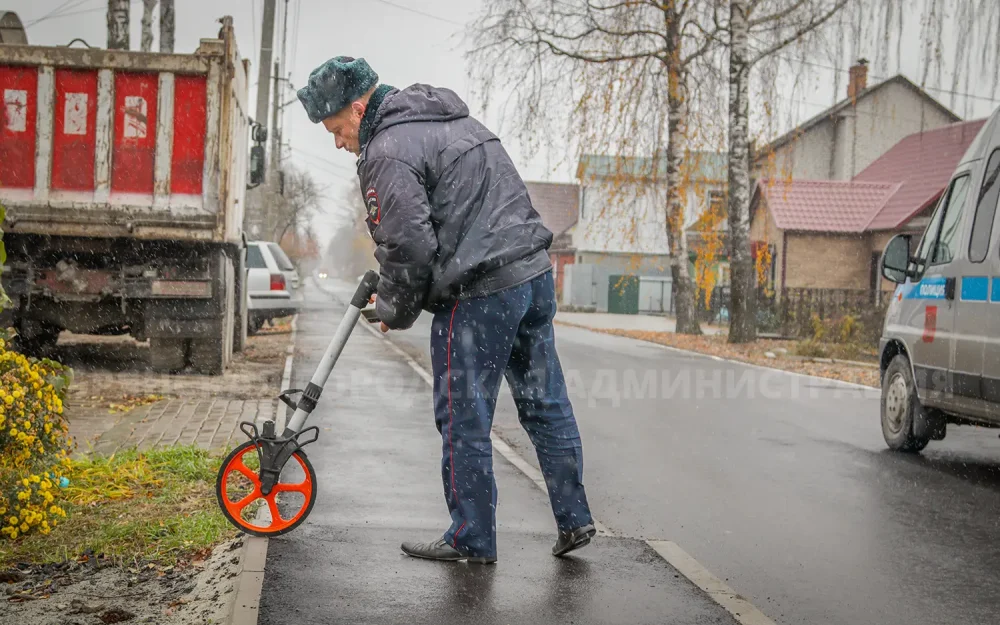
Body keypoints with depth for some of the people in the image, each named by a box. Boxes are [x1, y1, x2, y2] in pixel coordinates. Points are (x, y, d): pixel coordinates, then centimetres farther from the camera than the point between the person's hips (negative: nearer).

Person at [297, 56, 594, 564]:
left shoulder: (389, 150, -10)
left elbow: (410, 246, -16)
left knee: (463, 422, 3)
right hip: (535, 274, 9)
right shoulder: (453, 118, 20)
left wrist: (394, 311, 2)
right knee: (545, 404, 15)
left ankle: (471, 539, 13)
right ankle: (574, 520, 21)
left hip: (478, 297, -9)